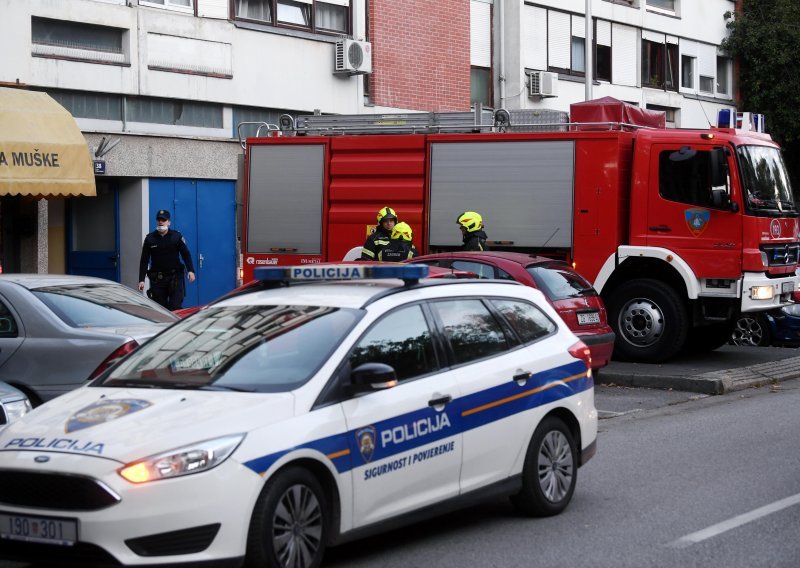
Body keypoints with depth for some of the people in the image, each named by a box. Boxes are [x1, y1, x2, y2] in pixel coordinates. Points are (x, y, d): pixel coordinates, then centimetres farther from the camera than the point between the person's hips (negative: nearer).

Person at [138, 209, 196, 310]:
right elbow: (144, 261, 6)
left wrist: (191, 270, -15)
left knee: (175, 307, -8)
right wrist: (141, 280, -1)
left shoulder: (177, 236, 2)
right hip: (157, 279, 1)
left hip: (174, 277, -1)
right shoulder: (150, 238, 5)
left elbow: (186, 254, 1)